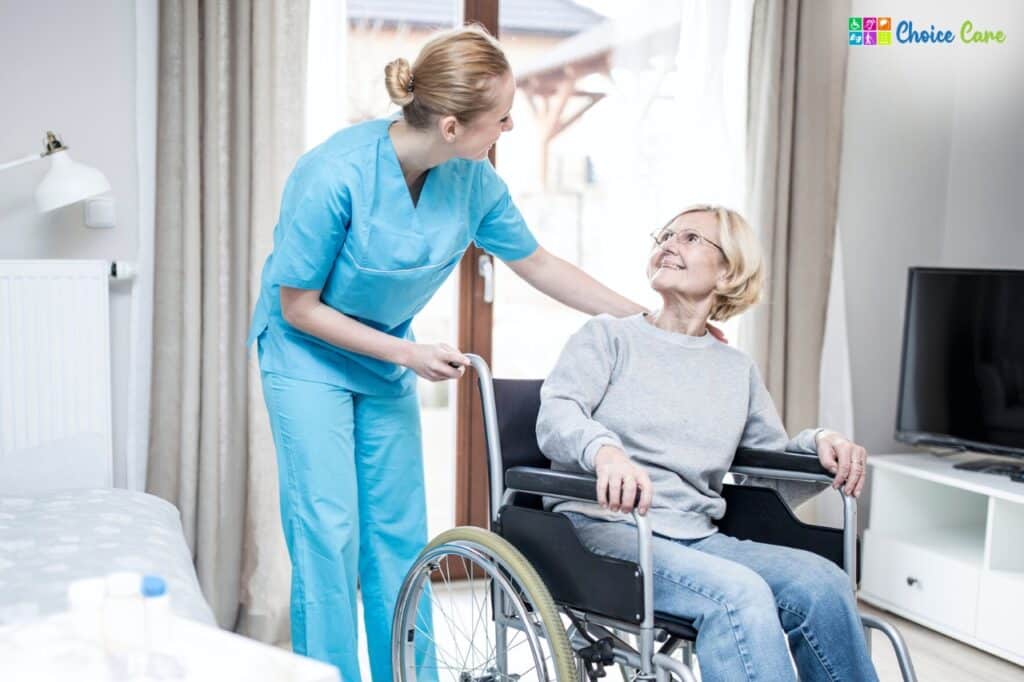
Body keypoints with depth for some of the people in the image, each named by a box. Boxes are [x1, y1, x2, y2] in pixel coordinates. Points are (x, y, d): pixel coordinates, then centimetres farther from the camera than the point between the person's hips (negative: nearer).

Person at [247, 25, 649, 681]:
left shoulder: (473, 180, -13)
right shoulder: (335, 175, -29)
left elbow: (538, 263, 2)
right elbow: (298, 308, -19)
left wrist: (647, 318, 2)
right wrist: (409, 354, -19)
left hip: (390, 361, 5)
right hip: (309, 353, -5)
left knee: (399, 533, 7)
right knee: (329, 532, -8)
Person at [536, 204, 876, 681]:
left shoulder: (738, 369, 20)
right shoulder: (608, 336, 8)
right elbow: (556, 417, -9)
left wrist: (819, 443, 1)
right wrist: (604, 449, -32)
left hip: (695, 537, 4)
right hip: (605, 528, -4)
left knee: (822, 582, -23)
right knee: (738, 592, -32)